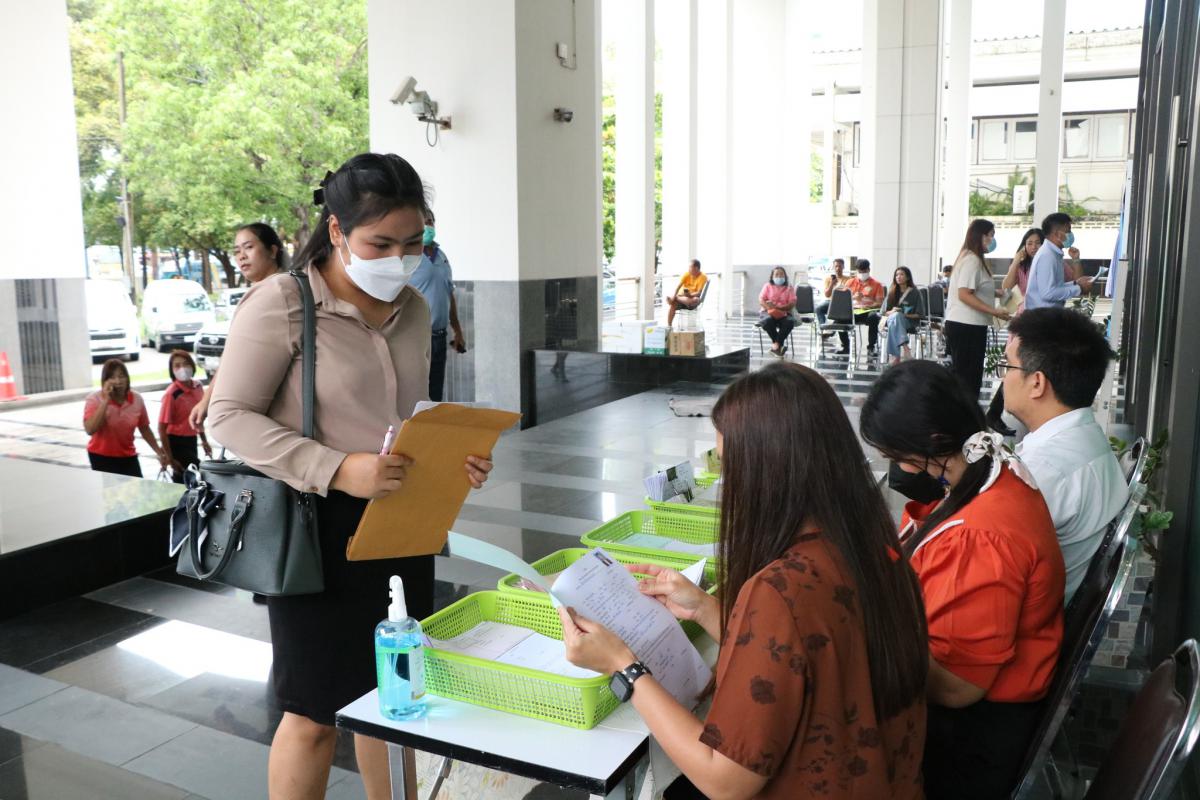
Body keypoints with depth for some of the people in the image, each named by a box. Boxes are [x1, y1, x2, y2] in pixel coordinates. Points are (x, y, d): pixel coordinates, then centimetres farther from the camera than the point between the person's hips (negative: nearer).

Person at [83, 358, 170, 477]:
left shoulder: (137, 399, -5)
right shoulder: (95, 399, -14)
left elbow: (144, 429, 8)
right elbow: (90, 430, -27)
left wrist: (159, 452, 9)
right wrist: (105, 401, -28)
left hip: (128, 456, 3)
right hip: (101, 457, -3)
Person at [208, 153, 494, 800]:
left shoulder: (412, 307, 7)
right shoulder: (281, 303, -13)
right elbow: (232, 415, -13)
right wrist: (337, 470, -25)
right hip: (320, 526, -6)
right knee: (314, 714, 6)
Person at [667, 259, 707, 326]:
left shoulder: (703, 277, -10)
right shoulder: (687, 274, 2)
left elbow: (699, 293, -17)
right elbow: (678, 286, -7)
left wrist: (690, 295, -36)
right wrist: (673, 295, -25)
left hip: (692, 297, -3)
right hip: (682, 297, 3)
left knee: (696, 300, -39)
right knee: (672, 304, -28)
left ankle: (676, 298, -23)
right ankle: (669, 326, -23)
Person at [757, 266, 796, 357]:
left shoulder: (789, 288, 12)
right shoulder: (767, 286, 13)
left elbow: (792, 303, -2)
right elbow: (761, 301, 1)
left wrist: (778, 307, -20)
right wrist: (769, 308, -21)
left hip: (784, 313, 0)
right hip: (768, 312, 0)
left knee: (790, 322, -34)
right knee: (768, 320, -37)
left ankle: (776, 345, -28)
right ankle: (780, 345, -23)